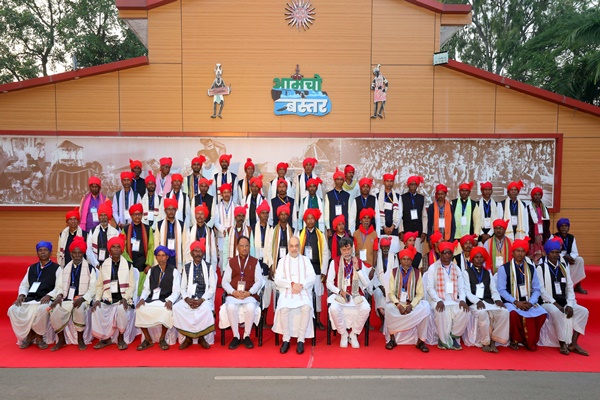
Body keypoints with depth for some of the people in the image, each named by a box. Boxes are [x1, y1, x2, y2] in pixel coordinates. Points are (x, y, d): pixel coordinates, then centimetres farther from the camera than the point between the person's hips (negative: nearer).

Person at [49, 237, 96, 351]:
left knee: (79, 310, -35)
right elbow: (62, 286, 15)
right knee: (54, 316, -20)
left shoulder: (90, 268, 1)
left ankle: (80, 339, -12)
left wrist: (82, 299, -19)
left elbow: (92, 289, -4)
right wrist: (59, 296, -6)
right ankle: (61, 340, 8)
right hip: (67, 299, 4)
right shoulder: (66, 268, 16)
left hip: (82, 300, -4)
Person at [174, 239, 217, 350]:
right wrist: (187, 299, -10)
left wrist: (202, 300, -14)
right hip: (189, 299, 3)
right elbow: (183, 288, 11)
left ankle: (201, 337, -11)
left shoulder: (209, 267, 7)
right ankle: (188, 337, -11)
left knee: (206, 309, -35)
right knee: (176, 308, -26)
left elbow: (212, 287, 1)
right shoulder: (186, 267, 14)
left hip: (204, 299, -2)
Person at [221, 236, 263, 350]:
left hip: (249, 295, -1)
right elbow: (225, 282, 8)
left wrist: (249, 292, -13)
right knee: (230, 307, -32)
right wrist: (234, 292, -11)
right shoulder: (231, 262, 14)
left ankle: (247, 336, -12)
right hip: (233, 294, 1)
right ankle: (236, 337, -14)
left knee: (251, 308, -34)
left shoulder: (255, 262, 11)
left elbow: (259, 281, 4)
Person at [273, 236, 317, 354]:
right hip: (287, 291, 0)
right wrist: (292, 284, -13)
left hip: (304, 291, 0)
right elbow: (278, 280, 2)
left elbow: (312, 277, 4)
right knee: (283, 308, -31)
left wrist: (301, 285, -13)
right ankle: (286, 339, -15)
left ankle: (301, 340, -20)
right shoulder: (282, 261, 13)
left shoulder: (306, 260, 15)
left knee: (307, 307, -32)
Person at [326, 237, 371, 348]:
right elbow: (329, 283, 1)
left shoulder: (359, 263, 5)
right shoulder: (334, 262, 1)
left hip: (356, 295, 1)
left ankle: (354, 334, -5)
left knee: (366, 308, -30)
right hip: (339, 294, -1)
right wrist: (340, 291, -15)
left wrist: (357, 268, -12)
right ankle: (343, 334, -6)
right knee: (334, 308, -34)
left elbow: (366, 284, -1)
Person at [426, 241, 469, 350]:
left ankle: (453, 337, -3)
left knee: (464, 313, -27)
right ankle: (444, 340, -8)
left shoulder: (456, 269, 18)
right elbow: (430, 287, -2)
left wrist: (462, 300, -9)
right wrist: (438, 301, -17)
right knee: (441, 314, -34)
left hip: (454, 301, 3)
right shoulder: (433, 267, 5)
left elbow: (461, 287, 11)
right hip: (439, 301, -3)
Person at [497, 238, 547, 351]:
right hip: (511, 302, -4)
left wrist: (530, 302, -10)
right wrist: (516, 302, -16)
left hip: (528, 302, 4)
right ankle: (514, 340, -7)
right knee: (514, 313, -36)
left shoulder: (531, 269, 11)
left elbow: (536, 289, 8)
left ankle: (529, 340, 0)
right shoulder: (504, 268, -2)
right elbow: (501, 290, -6)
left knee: (542, 313, -24)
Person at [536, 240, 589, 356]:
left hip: (563, 302, 6)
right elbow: (541, 289, -10)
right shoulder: (541, 267, -4)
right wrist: (555, 303, -17)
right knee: (556, 312, -35)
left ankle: (573, 343, -13)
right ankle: (563, 344, -22)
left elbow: (570, 287, 9)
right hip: (547, 302, -6)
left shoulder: (564, 266, 13)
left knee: (584, 311, -14)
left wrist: (569, 305, -6)